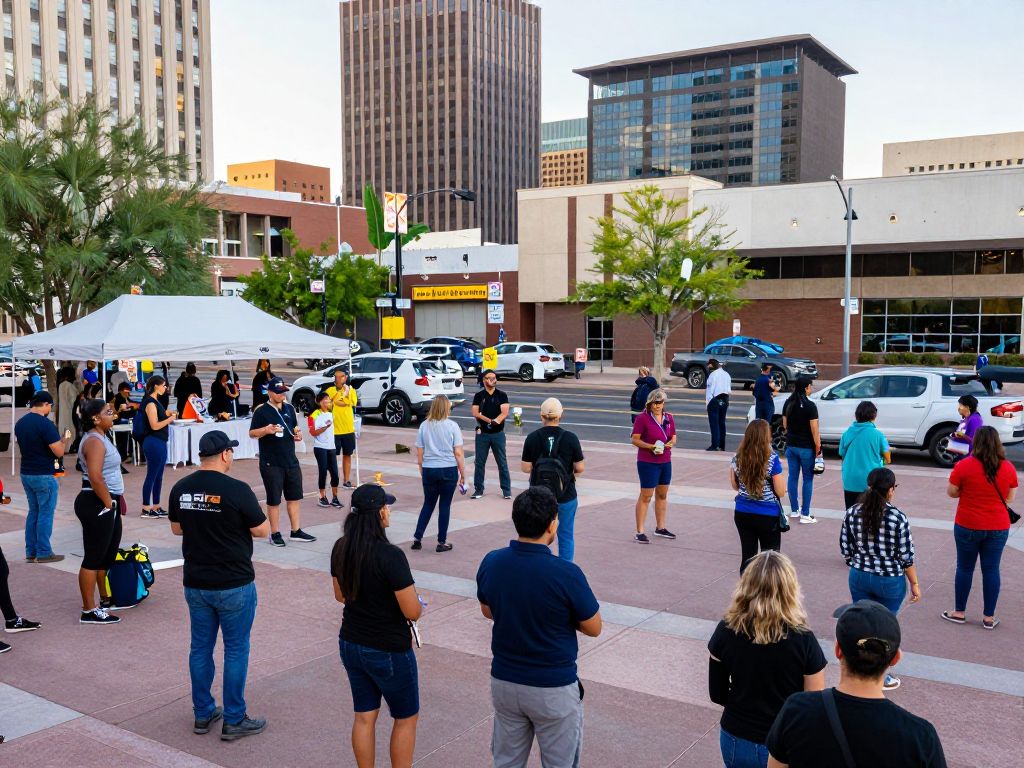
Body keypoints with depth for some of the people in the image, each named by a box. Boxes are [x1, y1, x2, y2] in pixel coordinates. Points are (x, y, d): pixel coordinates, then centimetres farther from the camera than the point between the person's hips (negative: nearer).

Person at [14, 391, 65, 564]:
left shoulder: (20, 423, 7)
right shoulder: (45, 424, -19)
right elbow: (59, 452, -19)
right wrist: (62, 441, 0)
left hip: (26, 473, 8)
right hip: (43, 475, -8)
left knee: (33, 512, 15)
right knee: (45, 514, 1)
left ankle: (31, 552, 18)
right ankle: (43, 553, 6)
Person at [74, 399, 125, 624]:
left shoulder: (100, 438, 15)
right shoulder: (94, 441, -17)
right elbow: (95, 477, -27)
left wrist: (115, 501, 17)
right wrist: (108, 503, -18)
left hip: (107, 504, 11)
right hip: (97, 505, -11)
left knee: (108, 554, 20)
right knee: (94, 557, -4)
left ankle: (106, 599, 33)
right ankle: (89, 611, 2)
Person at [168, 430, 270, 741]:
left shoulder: (181, 488, 0)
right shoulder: (237, 490, -18)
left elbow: (177, 529, 13)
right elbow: (262, 530, -10)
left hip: (195, 583, 6)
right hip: (234, 585, -5)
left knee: (200, 647, 15)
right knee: (236, 650, 5)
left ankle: (203, 714, 26)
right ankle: (234, 720, 12)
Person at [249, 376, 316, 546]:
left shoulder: (289, 409, 10)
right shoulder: (261, 411, -8)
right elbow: (252, 433, -9)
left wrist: (297, 434, 2)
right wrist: (266, 430, -27)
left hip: (291, 460, 6)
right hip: (271, 463, -6)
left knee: (294, 497, 11)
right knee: (274, 500, 2)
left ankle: (296, 531, 21)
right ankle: (275, 534, 14)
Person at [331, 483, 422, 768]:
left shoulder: (341, 548, -5)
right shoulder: (390, 555, -26)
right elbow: (412, 612, -22)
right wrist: (417, 601, -1)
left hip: (351, 645, 6)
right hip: (388, 651, -6)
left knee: (364, 717, 18)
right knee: (406, 718, 14)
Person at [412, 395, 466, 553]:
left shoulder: (424, 426, 2)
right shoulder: (452, 426, -6)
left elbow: (419, 453, 5)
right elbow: (458, 453, -7)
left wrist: (422, 471, 17)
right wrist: (463, 475, 1)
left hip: (429, 470, 3)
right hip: (449, 470, -2)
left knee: (428, 504, 17)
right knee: (445, 505, 7)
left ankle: (417, 538, 14)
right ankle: (442, 542, 12)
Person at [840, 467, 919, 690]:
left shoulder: (852, 513, -7)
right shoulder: (898, 518, -18)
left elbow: (845, 549, 1)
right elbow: (906, 557, -12)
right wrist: (914, 584, 1)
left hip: (859, 578, 3)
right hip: (890, 581, -3)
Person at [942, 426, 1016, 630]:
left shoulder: (964, 466, -14)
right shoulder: (1009, 468, -5)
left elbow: (951, 492, -4)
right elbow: (1010, 497, 6)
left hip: (968, 526, -2)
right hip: (998, 528, 2)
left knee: (965, 568, 11)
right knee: (991, 570, 10)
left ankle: (959, 612, 21)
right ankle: (989, 617, 17)